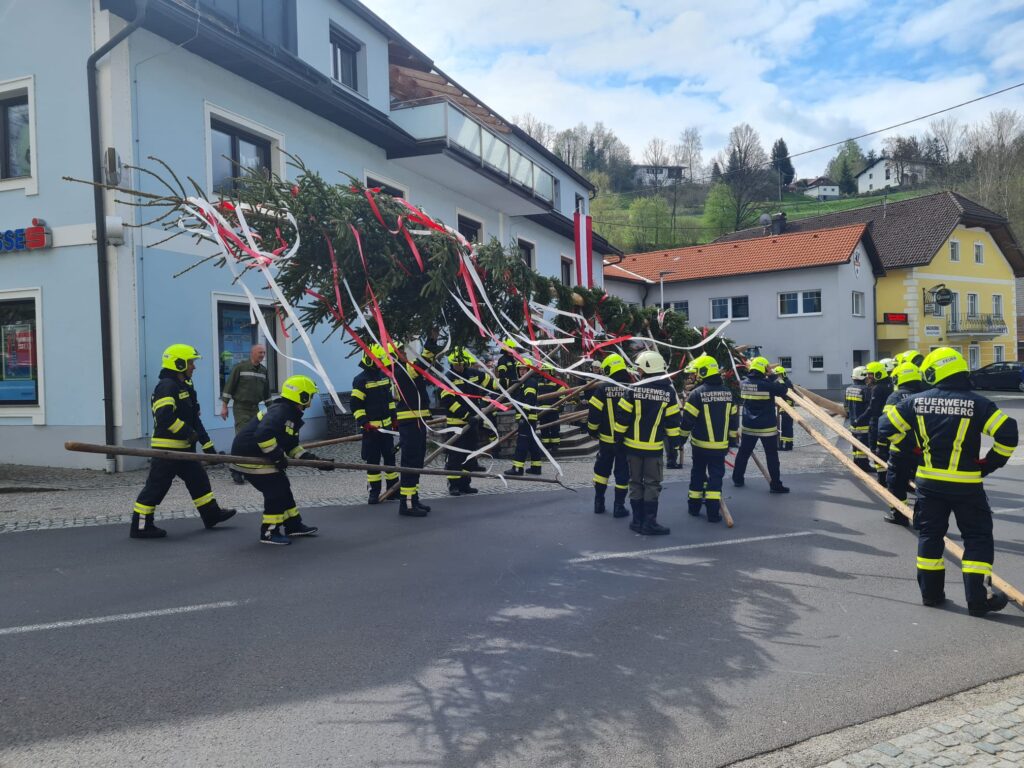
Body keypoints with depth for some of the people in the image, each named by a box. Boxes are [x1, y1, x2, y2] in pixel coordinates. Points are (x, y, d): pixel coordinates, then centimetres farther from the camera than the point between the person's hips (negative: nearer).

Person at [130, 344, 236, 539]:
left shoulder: (184, 387, 17)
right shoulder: (166, 386, -15)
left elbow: (195, 420, 20)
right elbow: (165, 416, -29)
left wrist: (207, 444, 18)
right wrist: (187, 432, -22)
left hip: (183, 448, 10)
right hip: (166, 448, -10)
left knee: (199, 479, 16)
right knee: (157, 486, -2)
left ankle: (212, 514, 27)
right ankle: (140, 526, 8)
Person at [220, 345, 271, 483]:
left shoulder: (264, 370, 10)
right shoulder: (240, 367, -8)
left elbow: (266, 391, 19)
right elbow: (229, 387, -8)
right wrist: (224, 406, -10)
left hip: (255, 408, 6)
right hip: (241, 408, -6)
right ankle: (236, 470, -6)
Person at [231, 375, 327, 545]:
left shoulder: (291, 415, 11)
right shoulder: (280, 411, -22)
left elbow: (292, 447, 14)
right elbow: (263, 434, -36)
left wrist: (313, 459, 5)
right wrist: (278, 456, -26)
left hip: (259, 455, 11)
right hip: (249, 456, -11)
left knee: (282, 487, 14)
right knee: (275, 490, -8)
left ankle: (293, 525, 24)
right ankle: (269, 532, 2)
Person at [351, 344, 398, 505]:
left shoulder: (385, 376, 10)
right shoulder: (360, 380, -11)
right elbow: (356, 405, -12)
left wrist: (394, 417, 17)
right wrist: (364, 423, -19)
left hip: (386, 425, 6)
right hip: (371, 427, -6)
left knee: (390, 457, 13)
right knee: (373, 460, 0)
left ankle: (393, 487, 23)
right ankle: (374, 491, 8)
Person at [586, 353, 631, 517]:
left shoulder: (602, 388, -11)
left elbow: (594, 413, -10)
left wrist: (593, 431, 6)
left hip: (606, 439, 1)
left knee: (602, 469, 18)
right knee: (622, 473, 9)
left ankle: (599, 502, 22)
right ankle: (619, 506, 12)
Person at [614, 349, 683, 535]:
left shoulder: (634, 389, -8)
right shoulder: (669, 391, -4)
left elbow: (622, 416, -6)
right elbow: (673, 420, -1)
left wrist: (618, 436, 7)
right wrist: (675, 440, 9)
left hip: (633, 445, 1)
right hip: (655, 446, -1)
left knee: (636, 483, 12)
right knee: (652, 484, 6)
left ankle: (638, 520, 15)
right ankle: (649, 523, 3)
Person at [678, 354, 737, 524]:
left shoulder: (697, 393, -14)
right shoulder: (728, 392, 3)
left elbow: (687, 420, -12)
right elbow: (733, 419, 10)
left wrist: (681, 439, 0)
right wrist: (731, 440, 20)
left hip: (700, 445, -3)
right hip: (720, 445, 3)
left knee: (697, 474, 14)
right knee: (716, 476, 5)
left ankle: (694, 506, 23)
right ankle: (713, 511, 0)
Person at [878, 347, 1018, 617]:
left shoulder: (917, 402, -4)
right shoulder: (977, 404, -10)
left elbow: (886, 426, 2)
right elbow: (1008, 433, -16)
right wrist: (990, 463, -2)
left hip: (929, 481, 3)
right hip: (966, 484, -2)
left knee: (929, 534, 15)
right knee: (977, 537, 9)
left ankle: (931, 592, 21)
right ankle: (977, 598, 7)